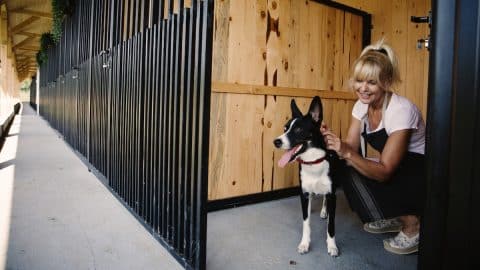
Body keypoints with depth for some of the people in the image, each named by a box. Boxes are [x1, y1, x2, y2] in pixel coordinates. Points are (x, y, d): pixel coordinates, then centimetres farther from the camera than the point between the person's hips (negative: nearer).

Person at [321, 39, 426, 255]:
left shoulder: (401, 110, -28)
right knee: (349, 171, -15)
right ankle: (395, 218, 6)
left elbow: (384, 172, -29)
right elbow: (350, 148, -11)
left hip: (421, 173, -7)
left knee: (358, 176, -27)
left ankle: (412, 226, -8)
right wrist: (334, 144, -32)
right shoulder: (362, 106, -6)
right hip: (395, 170, 7)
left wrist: (347, 153, -40)